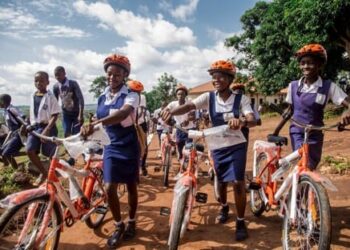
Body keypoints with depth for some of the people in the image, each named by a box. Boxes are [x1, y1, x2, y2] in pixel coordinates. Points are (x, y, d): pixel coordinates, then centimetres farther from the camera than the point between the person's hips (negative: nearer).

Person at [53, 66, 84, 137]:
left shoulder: (73, 84, -17)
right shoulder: (56, 87, -6)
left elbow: (80, 99, -20)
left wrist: (81, 115, -26)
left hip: (76, 113, -3)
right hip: (65, 114, 3)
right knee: (66, 135, -1)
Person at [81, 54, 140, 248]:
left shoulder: (131, 95, -13)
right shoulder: (102, 98, 5)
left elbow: (123, 113, -34)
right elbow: (99, 121, 14)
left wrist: (94, 124, -47)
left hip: (128, 147, -3)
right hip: (111, 147, 4)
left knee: (131, 186, 10)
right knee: (109, 188, -4)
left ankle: (131, 222, 32)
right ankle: (118, 226, 19)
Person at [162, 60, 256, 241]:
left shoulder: (241, 99, -13)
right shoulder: (208, 97, -10)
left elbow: (252, 120, -26)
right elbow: (189, 106, -25)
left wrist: (242, 122, -50)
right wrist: (172, 112, -45)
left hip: (236, 146, -2)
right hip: (218, 146, 2)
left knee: (238, 182, -9)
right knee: (221, 181, 15)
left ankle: (240, 222, 11)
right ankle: (224, 207, 46)